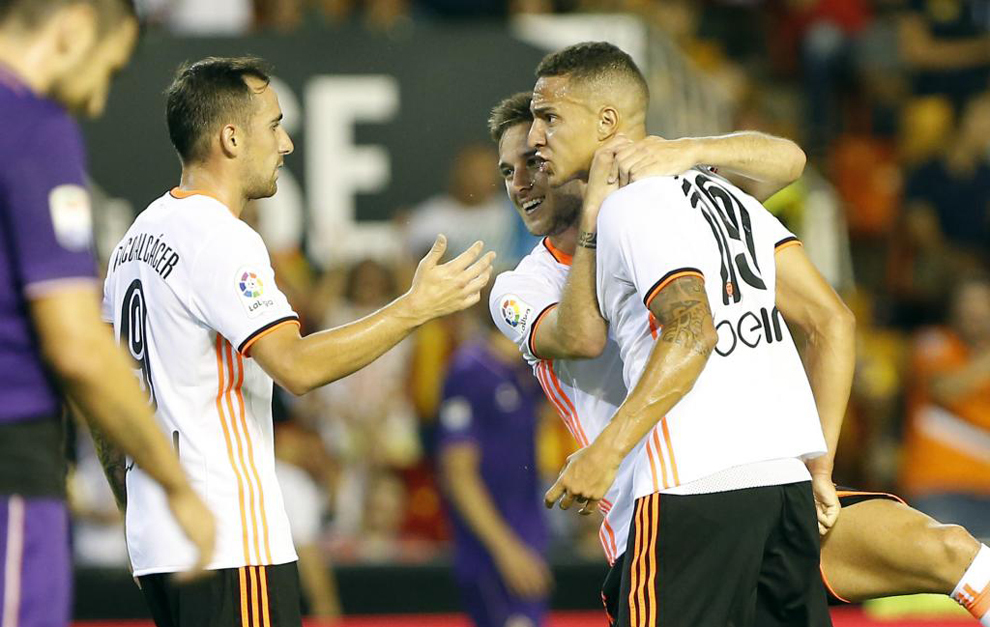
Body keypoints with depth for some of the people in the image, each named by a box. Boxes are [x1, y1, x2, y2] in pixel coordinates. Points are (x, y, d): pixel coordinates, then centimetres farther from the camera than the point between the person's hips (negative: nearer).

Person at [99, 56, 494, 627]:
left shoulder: (138, 237, 15)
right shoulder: (222, 240, -14)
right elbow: (297, 366, -25)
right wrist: (416, 307, -19)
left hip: (156, 539, 10)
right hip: (229, 541, -9)